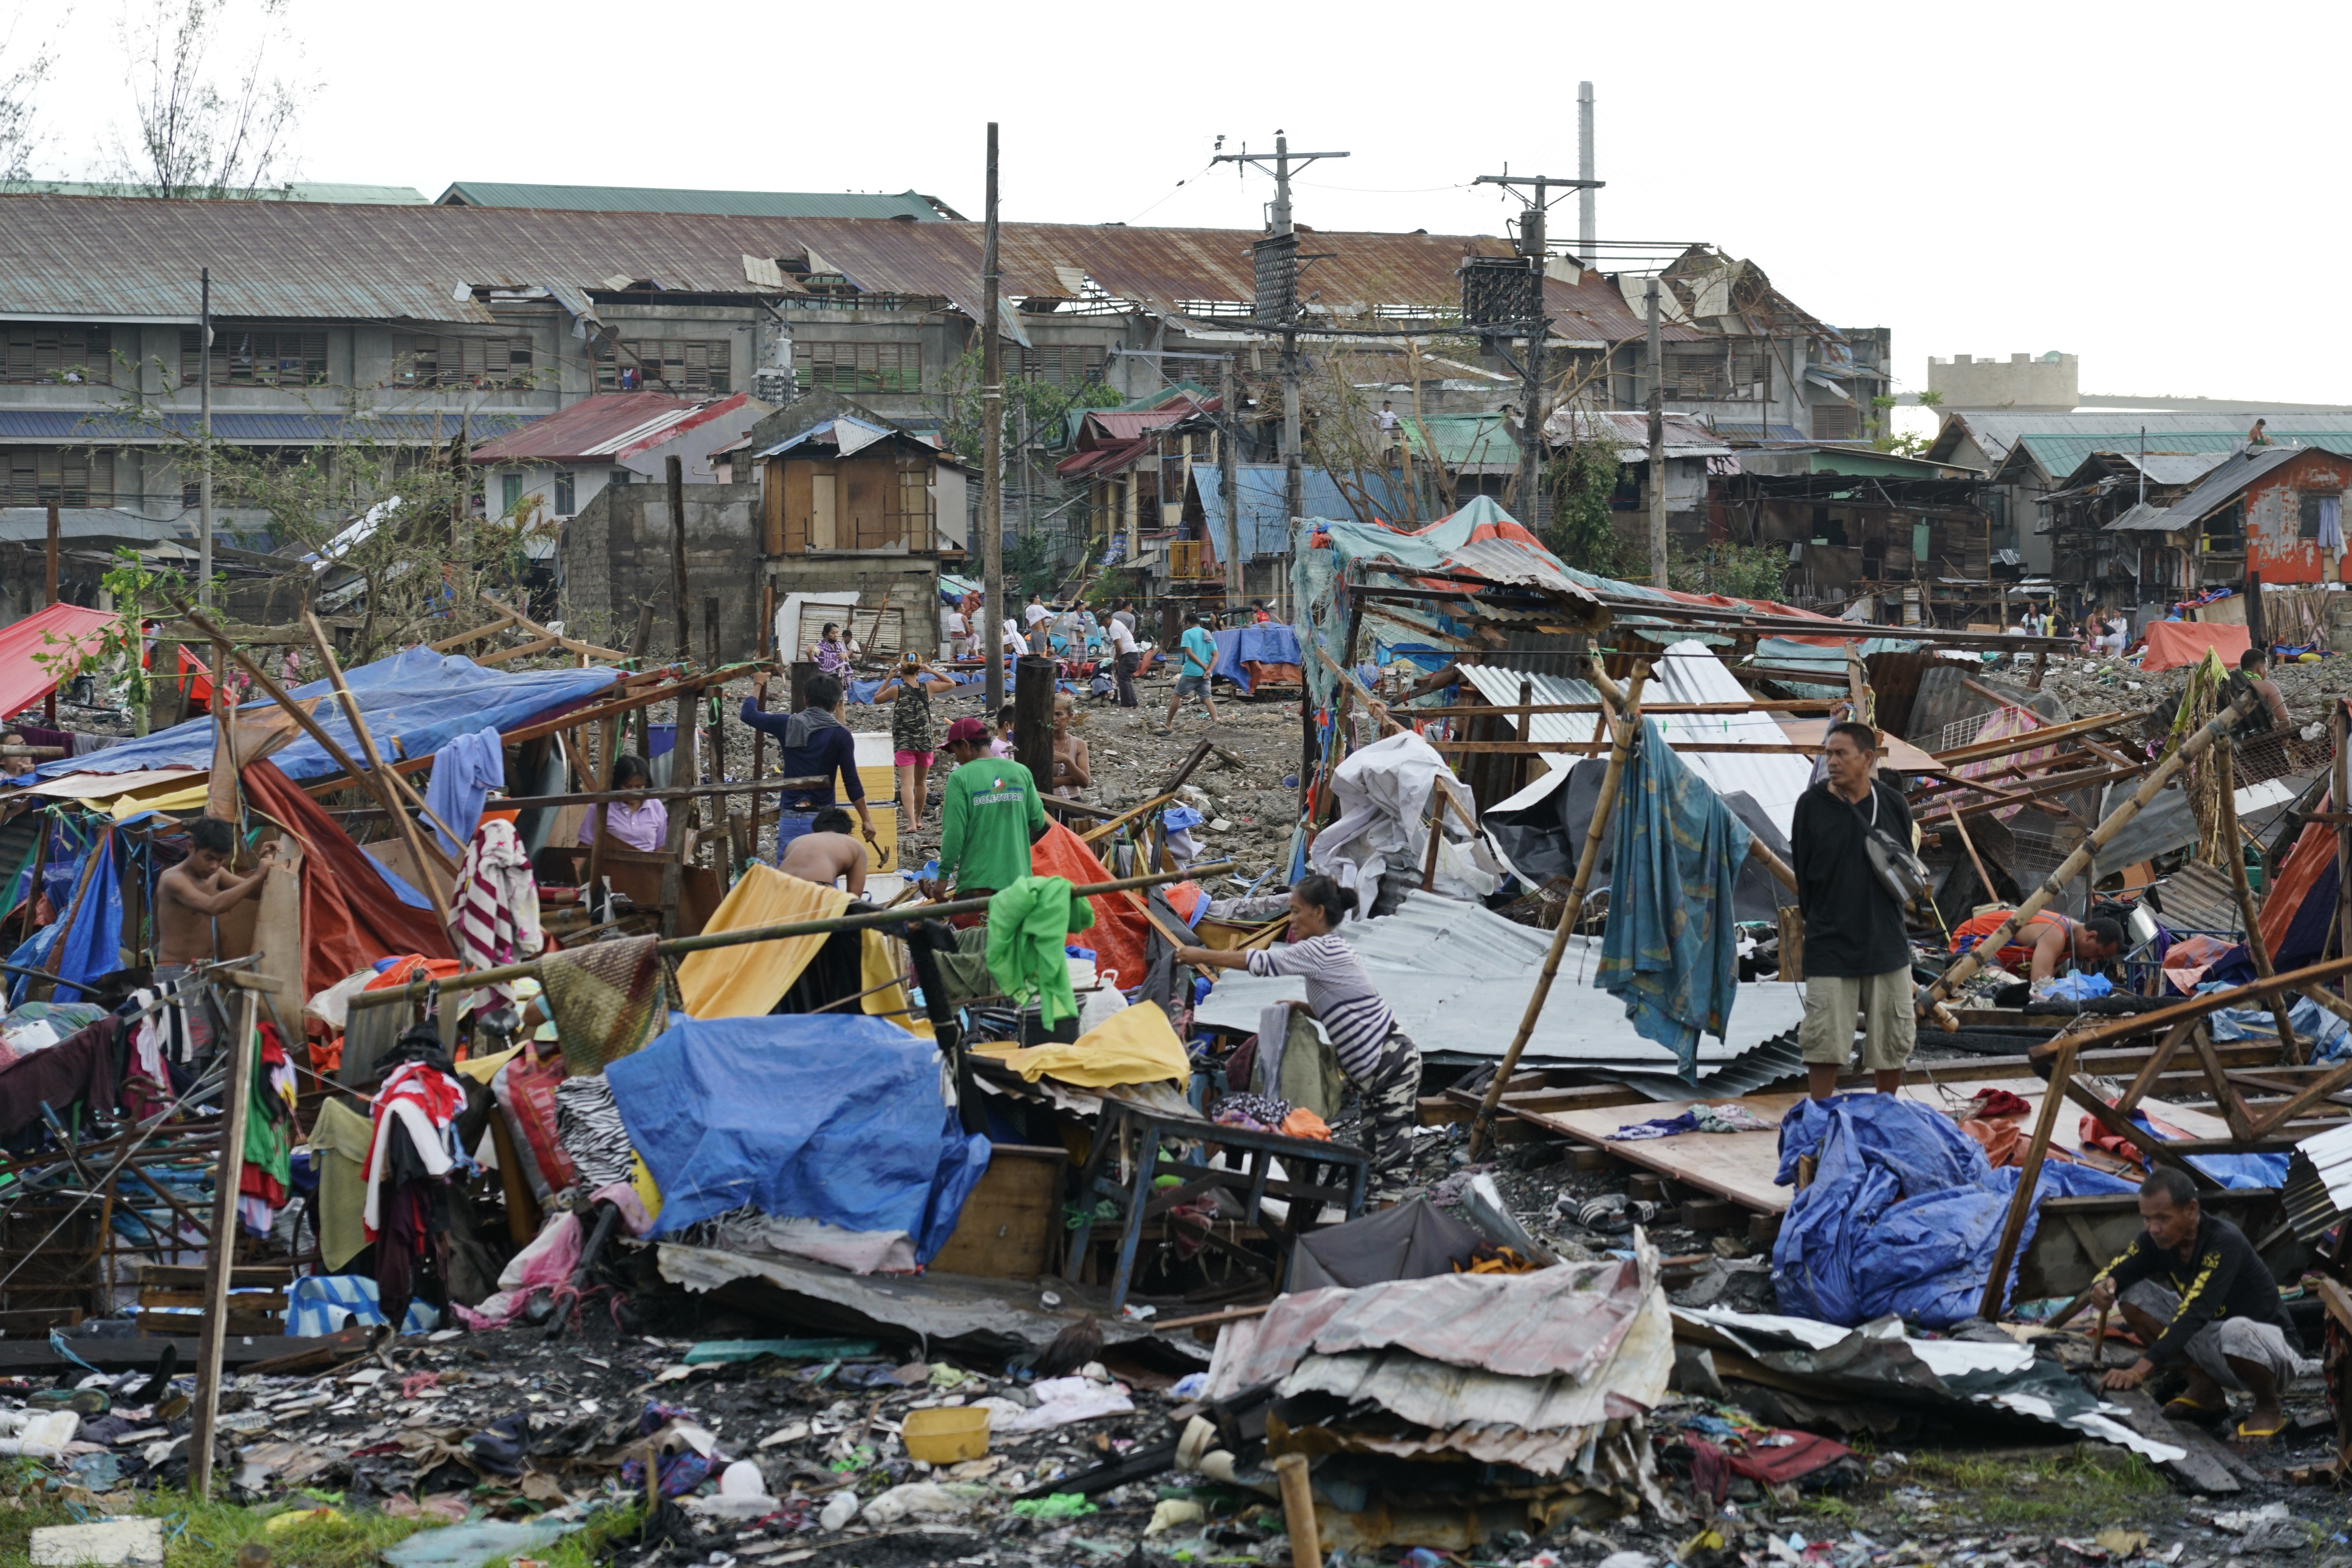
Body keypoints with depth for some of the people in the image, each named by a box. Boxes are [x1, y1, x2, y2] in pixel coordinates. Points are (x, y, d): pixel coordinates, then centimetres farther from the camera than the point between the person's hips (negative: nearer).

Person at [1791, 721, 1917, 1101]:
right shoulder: (1812, 805, -6)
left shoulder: (1893, 804, 0)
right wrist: (1820, 920, 4)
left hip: (1886, 940, 2)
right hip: (1829, 944, -2)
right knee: (1823, 1044, -3)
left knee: (1892, 1041, 10)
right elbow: (1802, 873, 3)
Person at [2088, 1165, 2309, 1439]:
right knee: (2134, 1295, -9)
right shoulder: (2157, 1239, -8)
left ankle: (2268, 1407, -10)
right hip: (2211, 1336, 7)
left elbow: (2194, 1313, -38)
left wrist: (2142, 1369, -47)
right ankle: (2204, 1388, 0)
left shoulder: (2225, 1242, -29)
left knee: (2236, 1332, -42)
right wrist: (2103, 1286, -34)